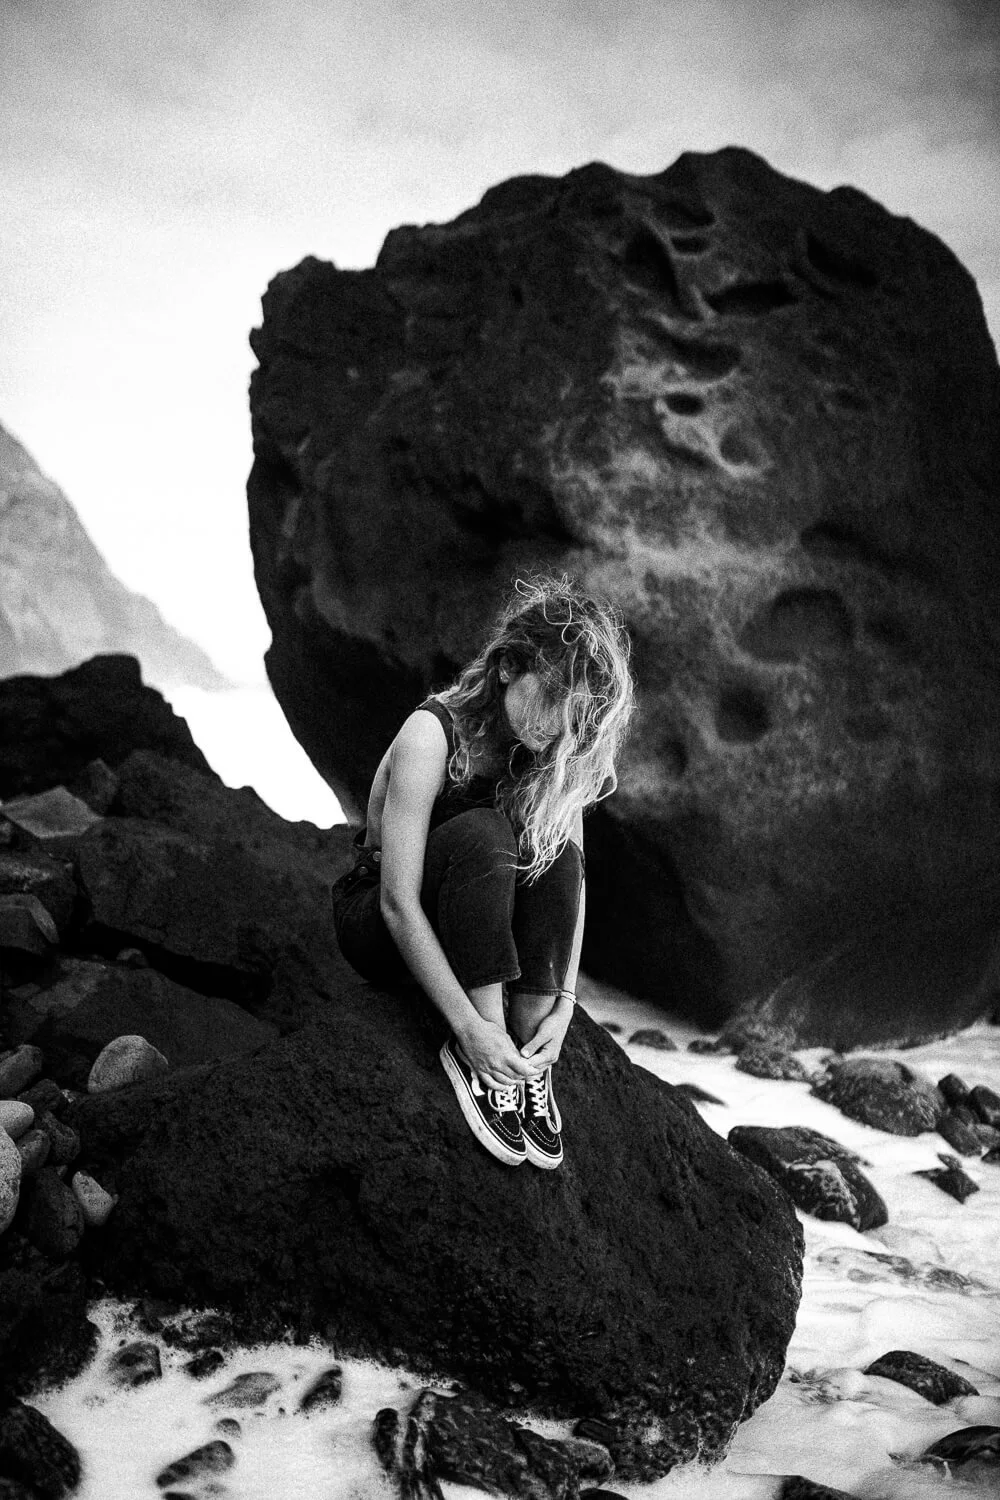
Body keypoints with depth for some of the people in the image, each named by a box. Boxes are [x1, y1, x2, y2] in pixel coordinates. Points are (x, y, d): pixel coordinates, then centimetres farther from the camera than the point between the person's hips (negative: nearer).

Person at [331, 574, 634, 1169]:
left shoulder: (555, 753, -9)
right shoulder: (434, 735, -26)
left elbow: (570, 885, -9)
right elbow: (399, 903, -30)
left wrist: (564, 1004, -22)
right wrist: (470, 1027, -34)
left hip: (471, 930, 5)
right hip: (377, 923, -5)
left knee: (553, 847, -25)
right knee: (481, 835, -33)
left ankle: (528, 1060, -22)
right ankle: (474, 1054, -29)